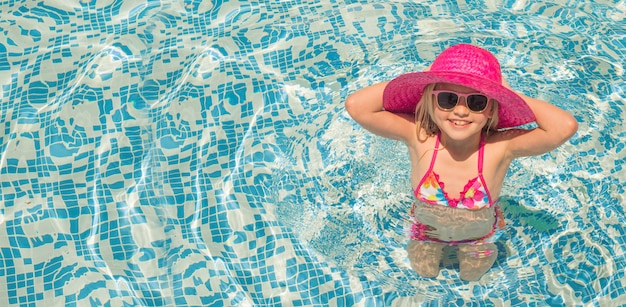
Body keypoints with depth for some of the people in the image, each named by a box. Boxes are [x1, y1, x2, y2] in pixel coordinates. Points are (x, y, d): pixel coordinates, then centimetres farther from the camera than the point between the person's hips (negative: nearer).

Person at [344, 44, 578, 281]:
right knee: (425, 273, 27)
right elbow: (355, 106, -44)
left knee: (472, 276, 28)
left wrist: (508, 94, -39)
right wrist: (423, 80, -41)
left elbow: (565, 126, -51)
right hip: (427, 230, 0)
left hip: (478, 236, 0)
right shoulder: (418, 137, -35)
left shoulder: (501, 147, -37)